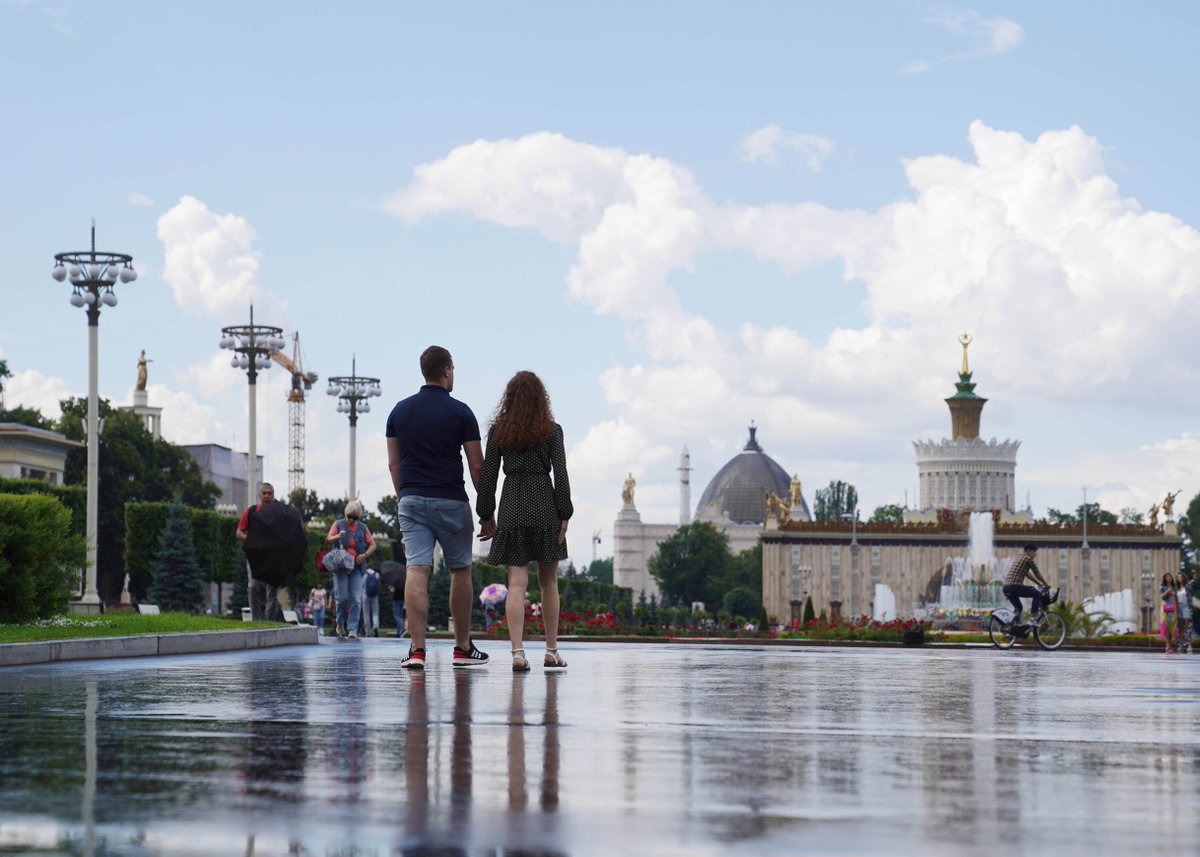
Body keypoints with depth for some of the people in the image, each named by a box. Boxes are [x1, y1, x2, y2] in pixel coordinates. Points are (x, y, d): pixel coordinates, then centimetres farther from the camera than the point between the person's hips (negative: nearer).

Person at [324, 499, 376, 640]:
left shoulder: (363, 528, 10)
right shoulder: (338, 524, 5)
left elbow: (372, 545, 10)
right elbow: (327, 541, -4)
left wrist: (365, 555, -9)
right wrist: (337, 537, -26)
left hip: (357, 568, 1)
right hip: (340, 567, -1)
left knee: (356, 599, -6)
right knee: (342, 598, -5)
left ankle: (352, 630, -6)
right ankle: (340, 624, 18)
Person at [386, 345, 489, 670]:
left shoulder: (400, 411, 6)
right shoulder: (460, 412, -5)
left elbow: (393, 463, 9)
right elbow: (477, 465, -4)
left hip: (411, 500, 3)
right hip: (450, 502, -3)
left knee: (417, 570, -5)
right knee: (460, 571, 11)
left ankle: (417, 648, -16)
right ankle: (463, 648, 17)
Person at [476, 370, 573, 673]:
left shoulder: (498, 431, 3)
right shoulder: (551, 430, 0)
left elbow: (488, 475, 2)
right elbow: (561, 474, -5)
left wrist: (486, 515, 8)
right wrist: (564, 515, -2)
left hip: (512, 509, 1)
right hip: (544, 505, -1)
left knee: (517, 583, -3)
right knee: (548, 581, 11)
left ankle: (517, 651, -16)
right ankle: (551, 650, 15)